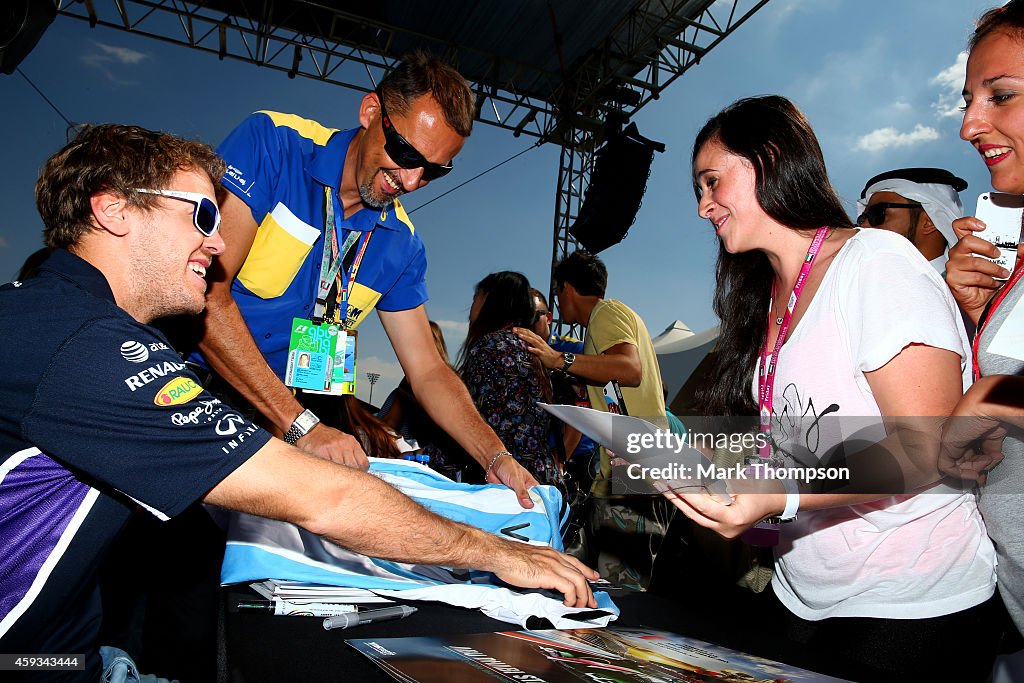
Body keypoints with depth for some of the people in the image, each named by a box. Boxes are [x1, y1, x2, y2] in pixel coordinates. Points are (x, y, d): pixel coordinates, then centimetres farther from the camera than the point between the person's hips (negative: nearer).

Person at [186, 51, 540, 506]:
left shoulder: (401, 245, 4)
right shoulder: (274, 143, -10)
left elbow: (427, 371, 8)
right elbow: (205, 291, -20)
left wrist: (496, 459, -7)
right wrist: (301, 426, -25)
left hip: (275, 427, 5)